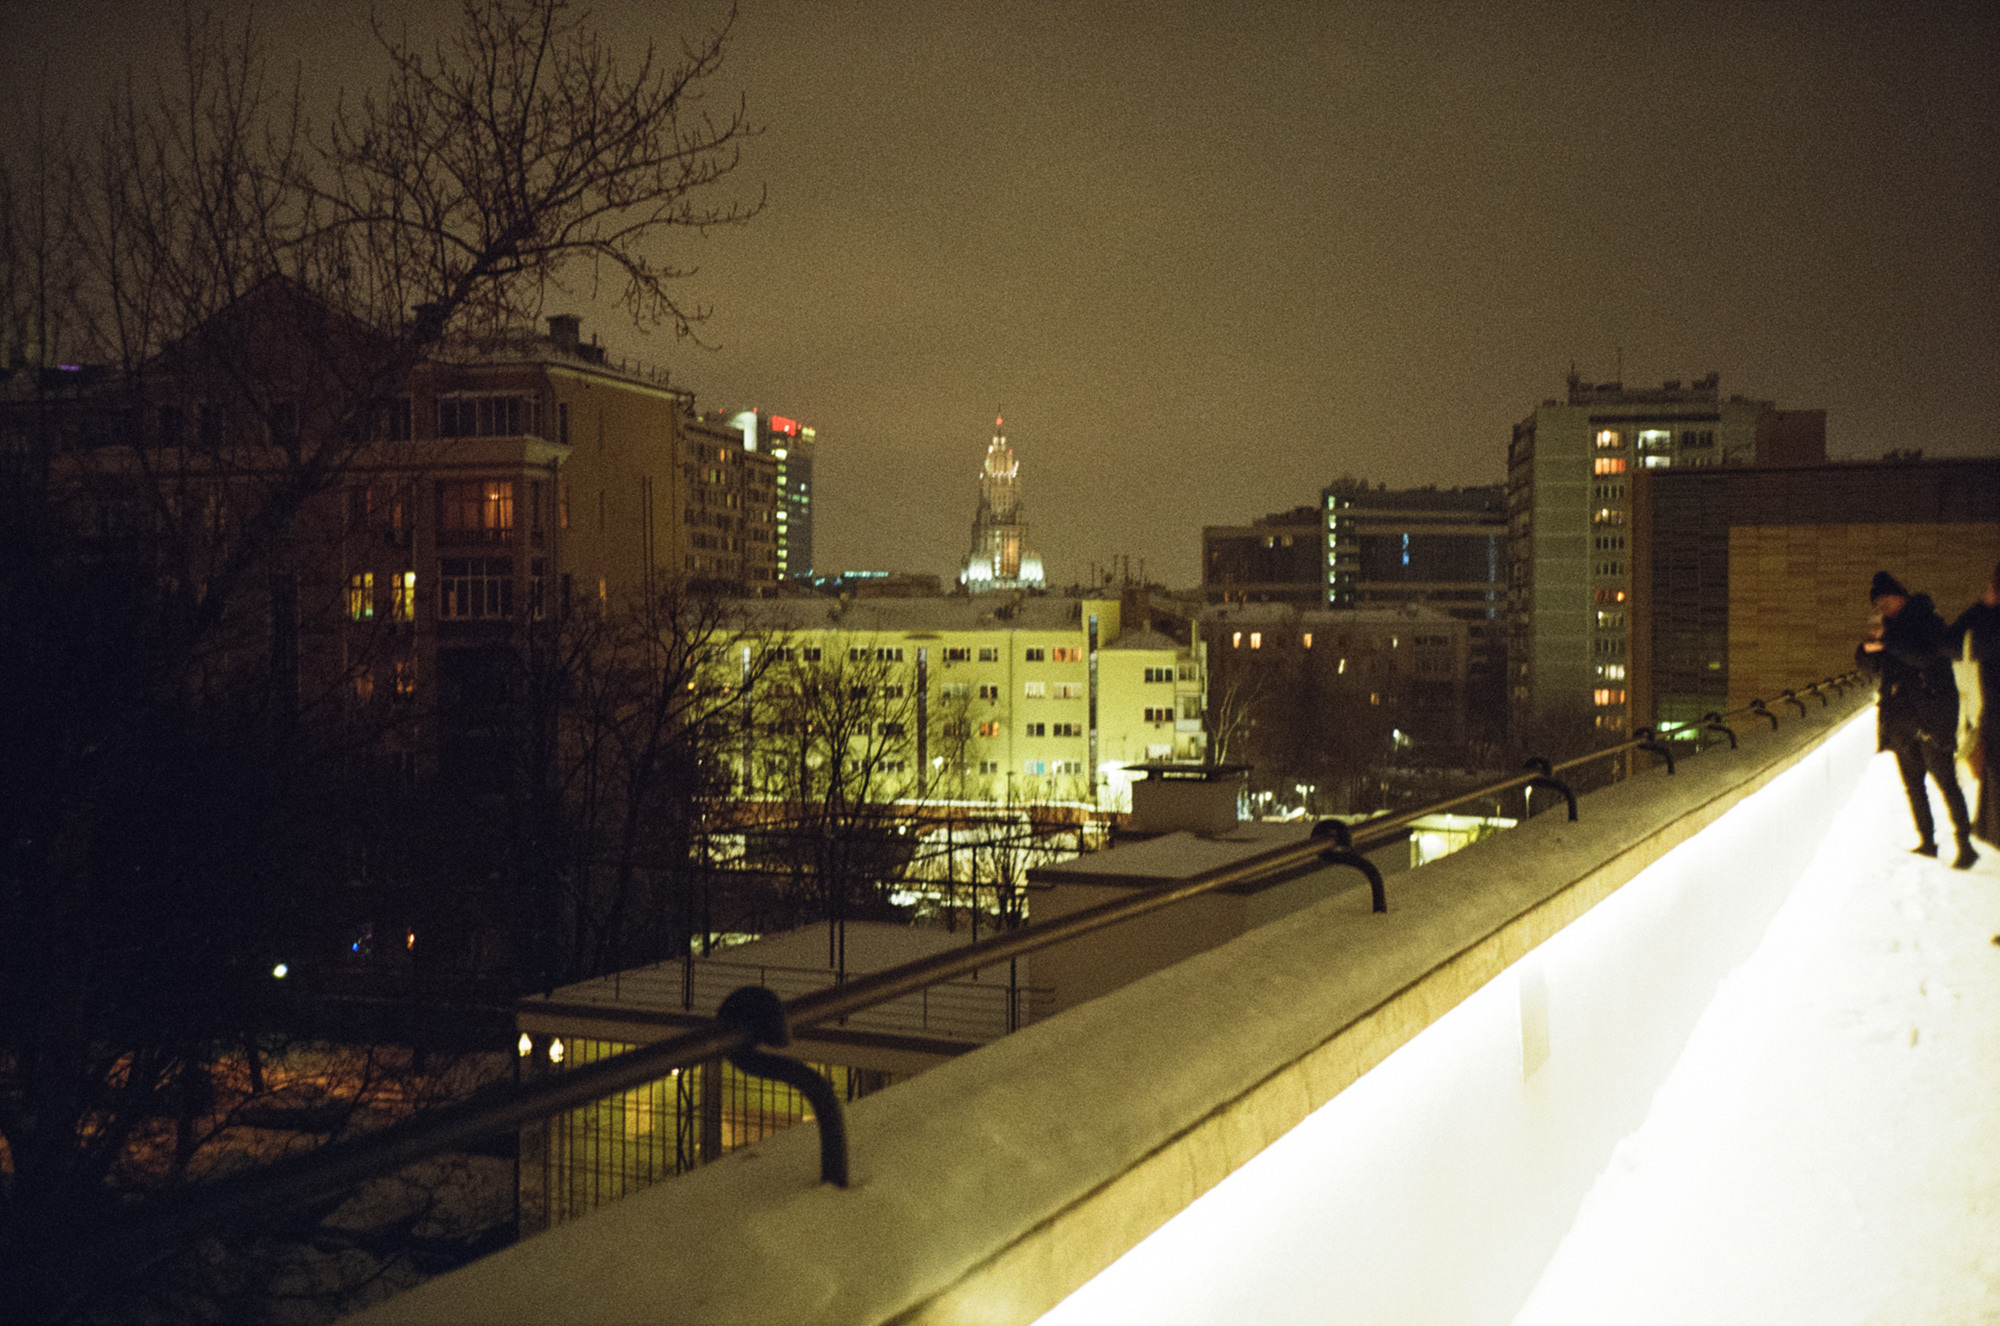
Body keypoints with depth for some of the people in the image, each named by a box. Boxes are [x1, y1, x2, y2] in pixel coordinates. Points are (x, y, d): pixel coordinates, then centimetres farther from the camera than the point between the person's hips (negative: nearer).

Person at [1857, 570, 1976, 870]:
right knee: (1912, 783, 10)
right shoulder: (1884, 625, 10)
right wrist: (1871, 646, -12)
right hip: (1899, 717, 6)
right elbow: (1865, 663, 8)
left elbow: (1925, 656, -23)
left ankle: (1965, 845, -2)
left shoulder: (1928, 620, -7)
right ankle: (1927, 842, 19)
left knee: (1945, 780, -7)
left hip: (1931, 715, -6)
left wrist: (1889, 640, -26)